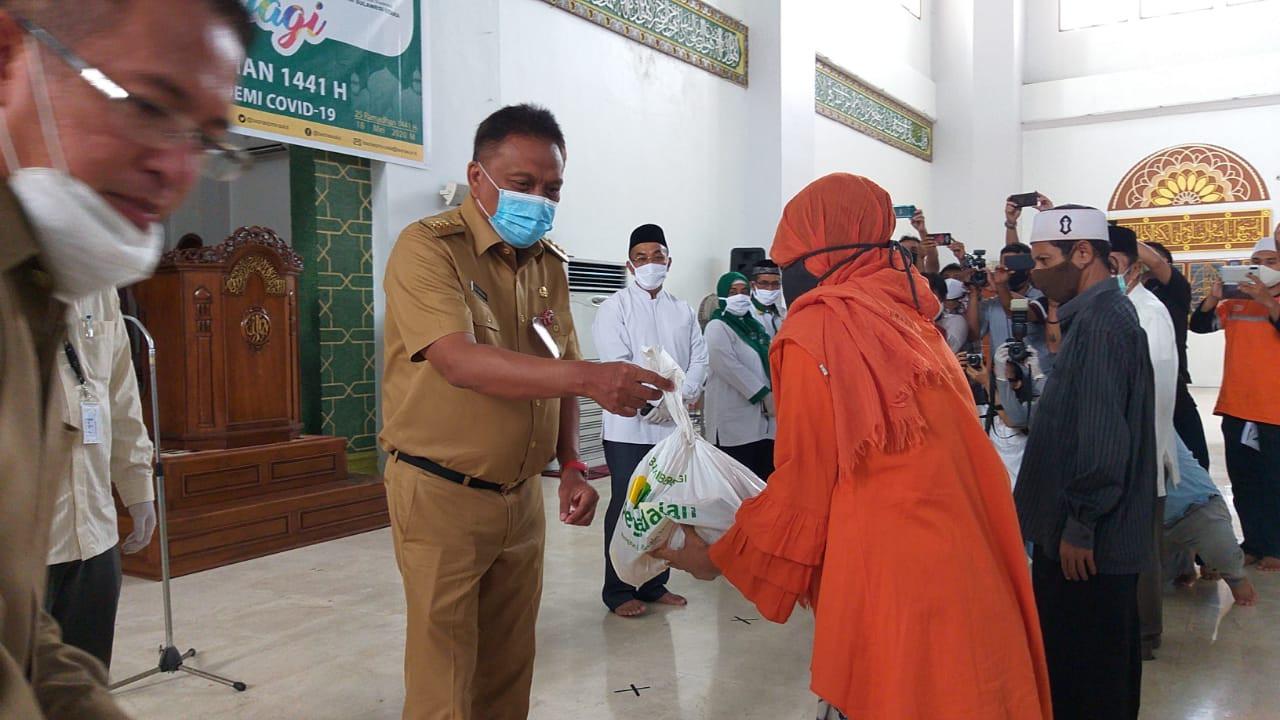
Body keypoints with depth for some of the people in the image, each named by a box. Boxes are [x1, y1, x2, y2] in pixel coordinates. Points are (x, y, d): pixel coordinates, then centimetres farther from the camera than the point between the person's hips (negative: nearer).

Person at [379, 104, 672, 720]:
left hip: (522, 496, 6)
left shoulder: (549, 263, 8)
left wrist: (571, 467, 2)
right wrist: (587, 377, -37)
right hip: (441, 495, -6)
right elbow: (461, 363, -27)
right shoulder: (428, 247, -12)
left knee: (509, 667, 15)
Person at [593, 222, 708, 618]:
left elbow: (699, 357, 7)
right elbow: (616, 361, -10)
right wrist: (650, 402, -17)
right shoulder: (615, 307, 1)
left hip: (674, 425, 4)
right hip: (630, 425, -4)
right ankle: (619, 592, 10)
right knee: (626, 509, 0)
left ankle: (654, 585, 22)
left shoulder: (683, 310, 14)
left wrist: (681, 397, -10)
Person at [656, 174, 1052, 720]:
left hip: (892, 587, -8)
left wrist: (719, 557, 7)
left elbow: (803, 489, -8)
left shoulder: (816, 331, -12)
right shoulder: (910, 316, 11)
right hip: (963, 570, 8)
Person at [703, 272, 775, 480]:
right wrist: (765, 395, -15)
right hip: (735, 424, -7)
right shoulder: (717, 327, -4)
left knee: (765, 483, 9)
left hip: (765, 423, 7)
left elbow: (770, 363, 15)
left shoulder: (755, 326, 19)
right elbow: (729, 367, -17)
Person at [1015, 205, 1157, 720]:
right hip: (1096, 529, 10)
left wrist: (1080, 526, -19)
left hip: (1089, 540, -10)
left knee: (1085, 678, 3)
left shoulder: (1100, 322, -20)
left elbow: (1102, 439, -25)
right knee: (1099, 662, 22)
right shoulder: (1099, 314, 12)